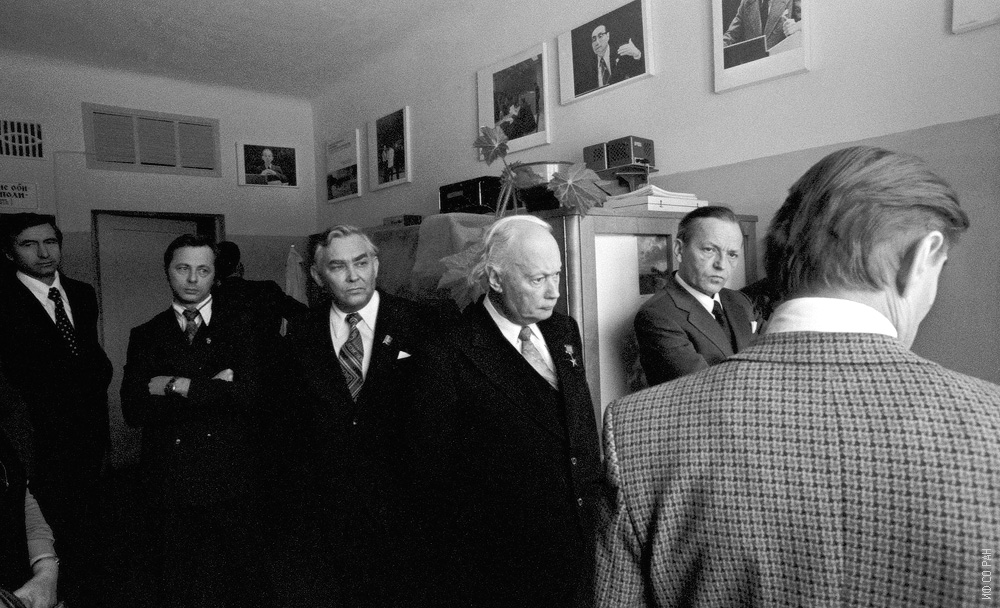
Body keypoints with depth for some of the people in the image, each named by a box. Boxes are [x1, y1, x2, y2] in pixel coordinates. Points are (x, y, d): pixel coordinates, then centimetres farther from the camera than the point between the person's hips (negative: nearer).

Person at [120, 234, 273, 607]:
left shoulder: (243, 325, -1)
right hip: (168, 487, 2)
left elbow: (252, 395, -14)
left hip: (233, 483, -2)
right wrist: (210, 391, -15)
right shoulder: (145, 335, 6)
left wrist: (175, 386, -12)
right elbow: (133, 410, -5)